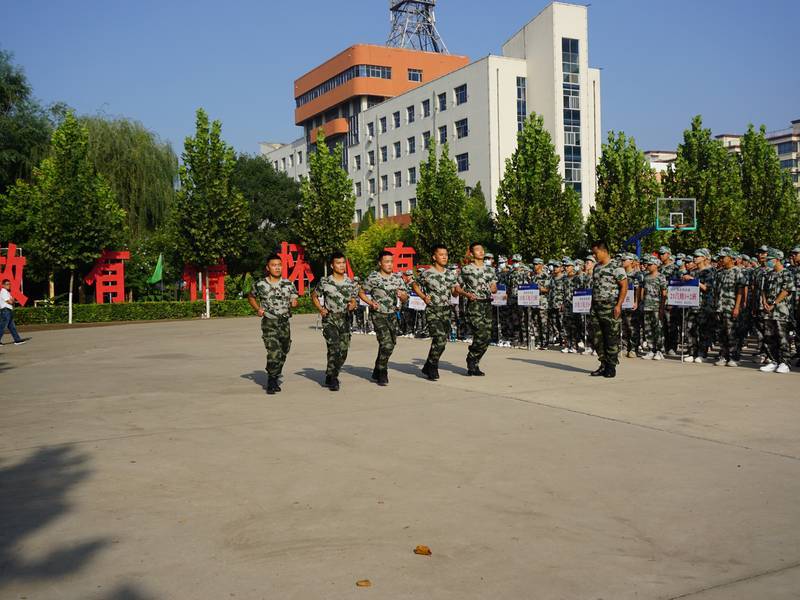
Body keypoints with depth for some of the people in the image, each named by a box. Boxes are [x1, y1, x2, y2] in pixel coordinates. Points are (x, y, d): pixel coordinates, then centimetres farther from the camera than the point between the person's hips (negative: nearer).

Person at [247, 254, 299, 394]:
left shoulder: (288, 284, 6)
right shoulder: (260, 284, 1)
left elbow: (294, 301, 10)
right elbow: (251, 297, 17)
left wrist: (294, 303, -14)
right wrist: (258, 309, 1)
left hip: (284, 322, 4)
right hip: (269, 322, -4)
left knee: (283, 354, 10)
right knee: (274, 353, -17)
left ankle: (274, 380, 29)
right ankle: (271, 383, -9)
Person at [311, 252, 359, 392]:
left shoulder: (351, 283, 7)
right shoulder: (324, 282, -2)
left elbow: (353, 301, 13)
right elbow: (314, 297, 11)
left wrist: (352, 305, -10)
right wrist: (320, 309, -5)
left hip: (345, 319, 4)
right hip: (329, 319, -4)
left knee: (343, 351, 5)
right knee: (334, 348, -18)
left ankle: (331, 376, 26)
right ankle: (332, 380, -8)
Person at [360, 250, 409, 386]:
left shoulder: (397, 277, 5)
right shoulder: (373, 277, -8)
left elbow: (405, 299, 5)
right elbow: (361, 292, 3)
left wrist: (402, 295, -18)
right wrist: (371, 302, -13)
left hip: (392, 314, 6)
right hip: (378, 315, -6)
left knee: (391, 343, 13)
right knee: (386, 344, -16)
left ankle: (377, 371, 32)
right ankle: (382, 375, -3)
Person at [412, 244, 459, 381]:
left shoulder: (451, 274, 8)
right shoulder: (426, 273, -5)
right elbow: (415, 285, 8)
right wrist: (423, 297, -6)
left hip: (446, 310, 5)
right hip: (432, 310, -5)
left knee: (443, 340, 8)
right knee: (439, 338, -18)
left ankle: (428, 367, 26)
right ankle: (433, 369, -2)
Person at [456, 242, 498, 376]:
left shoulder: (490, 269, 17)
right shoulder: (466, 269, 2)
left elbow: (494, 288, 18)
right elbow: (457, 288, 4)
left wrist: (493, 289, -5)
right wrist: (467, 294, -14)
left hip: (487, 305, 6)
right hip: (474, 305, -6)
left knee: (487, 337, 2)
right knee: (481, 335, -17)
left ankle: (473, 365, 14)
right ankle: (471, 361, 2)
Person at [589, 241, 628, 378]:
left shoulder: (616, 268, -7)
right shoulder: (596, 268, 16)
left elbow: (624, 286, -9)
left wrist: (618, 305, -16)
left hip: (610, 307, -7)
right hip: (596, 307, 7)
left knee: (611, 338, -2)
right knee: (597, 337, 7)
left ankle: (611, 366, 5)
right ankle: (603, 365, 16)